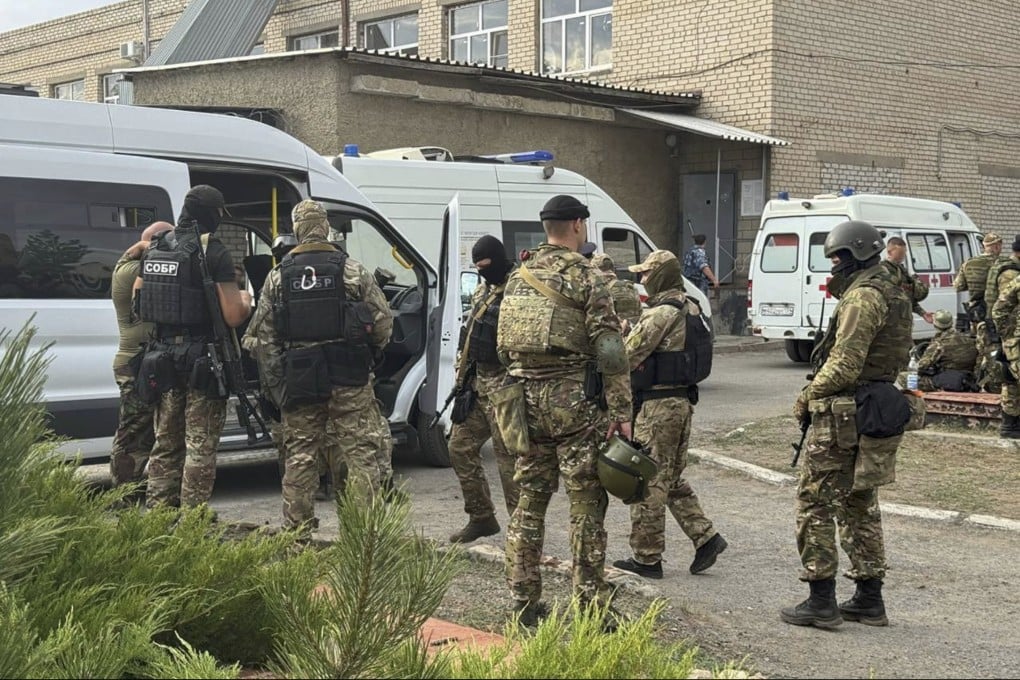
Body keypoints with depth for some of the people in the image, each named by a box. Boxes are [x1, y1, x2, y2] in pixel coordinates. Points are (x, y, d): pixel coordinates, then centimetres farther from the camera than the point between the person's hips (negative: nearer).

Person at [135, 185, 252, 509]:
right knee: (200, 446, 2)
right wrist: (245, 301, 3)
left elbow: (136, 300, 15)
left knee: (166, 442, 18)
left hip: (164, 354, 6)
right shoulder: (214, 252, -15)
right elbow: (234, 316, -19)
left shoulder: (155, 248, 6)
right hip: (203, 359, -6)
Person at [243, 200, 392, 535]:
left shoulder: (278, 276, 4)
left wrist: (276, 382, 8)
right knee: (359, 453, 2)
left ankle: (297, 531, 14)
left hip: (298, 379, 2)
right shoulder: (353, 271, -2)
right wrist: (369, 355, 15)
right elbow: (383, 320, -3)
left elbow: (262, 335, 3)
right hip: (349, 379, -2)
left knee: (299, 455, 9)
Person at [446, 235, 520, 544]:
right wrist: (464, 376, 19)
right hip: (478, 383, 10)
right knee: (460, 448, 13)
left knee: (508, 455, -6)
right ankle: (481, 517, 24)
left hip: (502, 386, -10)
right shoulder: (483, 290, 15)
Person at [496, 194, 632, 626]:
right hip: (574, 402, -6)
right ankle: (589, 606, 2)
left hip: (527, 401, 6)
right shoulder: (584, 277, -8)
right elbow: (610, 351, -13)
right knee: (586, 506, 0)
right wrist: (621, 412, -11)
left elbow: (504, 346, 18)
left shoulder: (518, 278, 12)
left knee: (529, 501, 12)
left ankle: (522, 601, 17)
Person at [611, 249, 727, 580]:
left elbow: (628, 356, -17)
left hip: (658, 405, -9)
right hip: (683, 401, 9)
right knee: (672, 479, 18)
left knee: (648, 481, 0)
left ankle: (646, 558, 7)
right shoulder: (691, 309, 12)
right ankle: (706, 537, 12)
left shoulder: (662, 312, -17)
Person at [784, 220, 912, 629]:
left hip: (843, 415, -10)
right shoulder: (891, 294, 15)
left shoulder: (862, 297, -17)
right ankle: (869, 600, 20)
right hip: (877, 408, 10)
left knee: (815, 502, -3)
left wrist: (808, 397, -9)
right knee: (860, 505, 16)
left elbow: (844, 365, -22)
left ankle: (821, 601, -1)